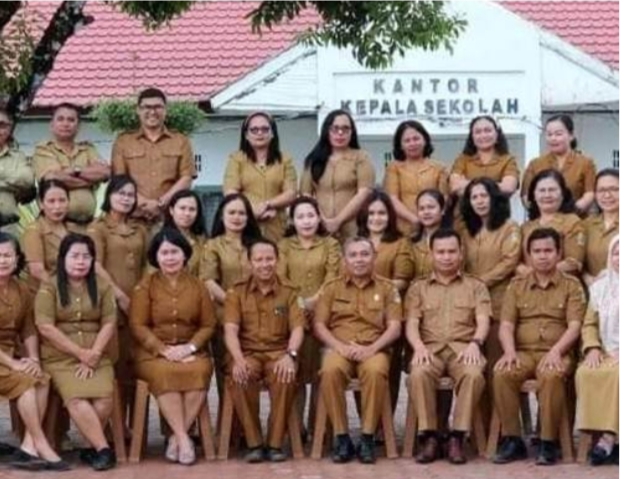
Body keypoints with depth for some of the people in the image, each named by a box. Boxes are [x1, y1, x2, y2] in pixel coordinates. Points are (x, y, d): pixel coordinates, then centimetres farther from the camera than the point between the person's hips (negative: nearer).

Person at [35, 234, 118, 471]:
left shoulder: (102, 287, 11)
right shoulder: (49, 288, 1)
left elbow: (108, 324, 4)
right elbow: (45, 327, -8)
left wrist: (93, 355, -10)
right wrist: (80, 353, -11)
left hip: (96, 356, 2)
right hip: (60, 357, -2)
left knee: (104, 397, -25)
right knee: (76, 398, -29)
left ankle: (92, 446, -6)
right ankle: (103, 448, -21)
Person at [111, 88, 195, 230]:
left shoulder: (180, 141, 14)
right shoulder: (123, 141, 14)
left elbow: (186, 178, 5)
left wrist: (161, 202, -9)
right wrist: (143, 202, -11)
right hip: (134, 217, 0)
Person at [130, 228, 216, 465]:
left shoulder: (197, 286, 10)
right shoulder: (145, 286, 3)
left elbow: (208, 324, 8)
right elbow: (138, 326, -3)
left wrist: (190, 347, -11)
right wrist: (164, 349, -15)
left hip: (189, 351, 2)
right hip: (153, 351, -2)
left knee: (200, 371, -32)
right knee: (165, 374, -35)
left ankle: (176, 436, -24)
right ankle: (183, 437, -29)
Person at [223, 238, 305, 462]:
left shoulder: (288, 292, 10)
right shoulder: (236, 292, 8)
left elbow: (297, 328, -1)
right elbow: (230, 330, -4)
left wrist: (290, 355, -23)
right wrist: (238, 359, -24)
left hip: (278, 351, 0)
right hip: (247, 351, 0)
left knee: (286, 376, -34)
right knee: (240, 377, -34)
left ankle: (275, 443, -22)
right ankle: (253, 442, -22)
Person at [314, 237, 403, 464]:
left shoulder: (387, 288, 13)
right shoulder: (331, 288, 15)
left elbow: (395, 328, 4)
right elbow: (319, 325, 8)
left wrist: (372, 348, -13)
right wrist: (339, 346, -11)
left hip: (374, 349, -1)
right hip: (339, 348, 1)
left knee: (376, 371, -37)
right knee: (330, 370, -35)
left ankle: (367, 437, -26)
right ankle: (341, 437, -24)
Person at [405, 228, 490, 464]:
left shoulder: (476, 286, 19)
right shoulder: (418, 288, 20)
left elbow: (483, 321, 5)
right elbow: (412, 323, 8)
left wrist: (475, 343, -17)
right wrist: (418, 346, -15)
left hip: (463, 347, 0)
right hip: (430, 347, 0)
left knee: (474, 374, -36)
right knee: (419, 373, -35)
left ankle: (457, 437, -27)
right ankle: (429, 437, -25)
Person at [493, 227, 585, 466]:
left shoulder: (571, 285, 9)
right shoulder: (517, 285, 16)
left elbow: (574, 326, -2)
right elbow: (506, 325, 6)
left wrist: (556, 351, -20)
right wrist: (510, 352, -14)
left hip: (555, 354, -2)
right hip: (523, 352, 2)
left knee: (551, 375, -37)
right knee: (502, 373, -31)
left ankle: (548, 442, -26)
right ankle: (512, 439, -20)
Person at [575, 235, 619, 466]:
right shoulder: (600, 286, 14)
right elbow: (589, 324, 15)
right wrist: (592, 348, -5)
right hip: (607, 353, 4)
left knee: (617, 374, -35)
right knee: (584, 373, -28)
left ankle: (609, 438, -36)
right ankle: (603, 436, -28)